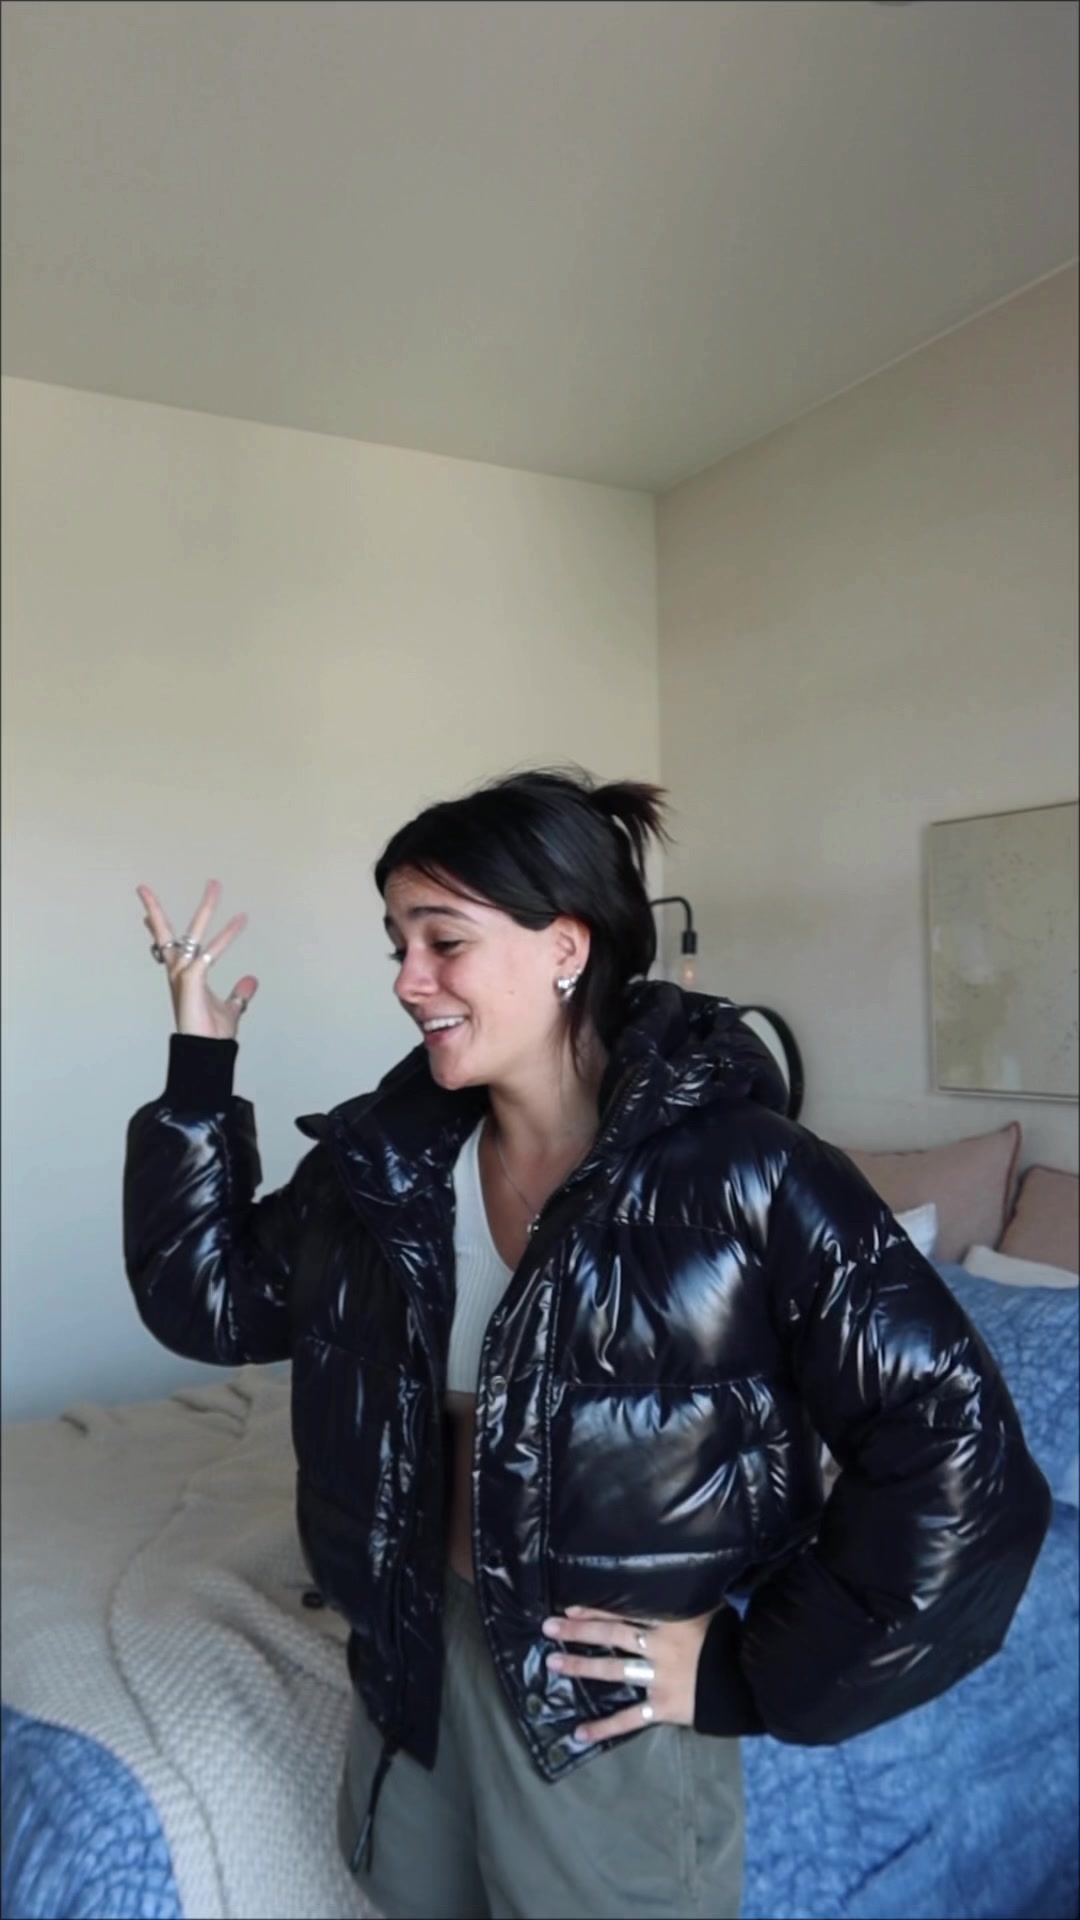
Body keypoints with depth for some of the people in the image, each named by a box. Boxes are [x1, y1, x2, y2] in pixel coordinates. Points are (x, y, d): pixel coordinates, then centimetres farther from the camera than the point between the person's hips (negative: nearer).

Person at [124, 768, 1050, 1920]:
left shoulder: (741, 1176, -24)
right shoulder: (390, 1159, -6)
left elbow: (960, 1453, -22)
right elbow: (205, 1296, 3)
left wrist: (753, 1672, -16)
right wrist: (199, 1065, -6)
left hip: (613, 1714, -5)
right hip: (415, 1668, 6)